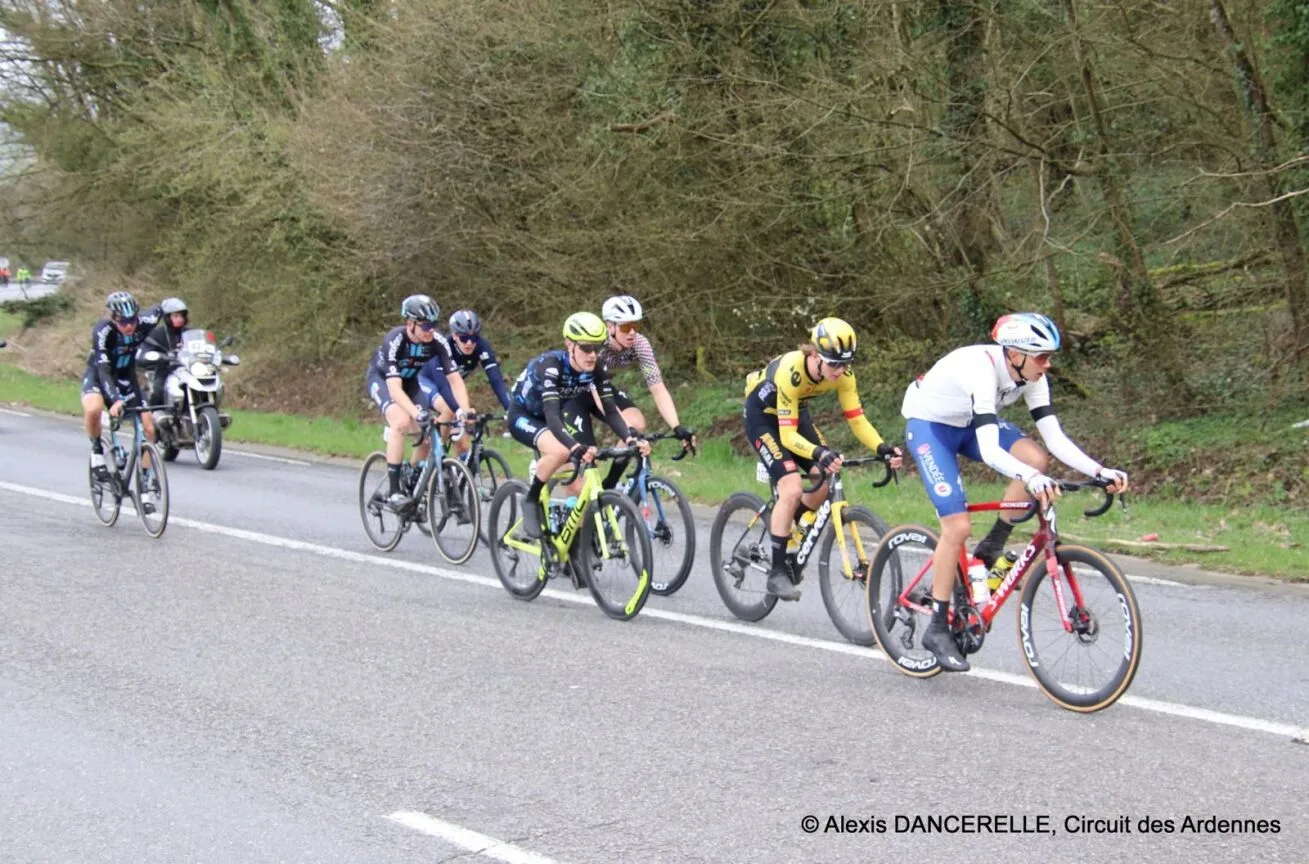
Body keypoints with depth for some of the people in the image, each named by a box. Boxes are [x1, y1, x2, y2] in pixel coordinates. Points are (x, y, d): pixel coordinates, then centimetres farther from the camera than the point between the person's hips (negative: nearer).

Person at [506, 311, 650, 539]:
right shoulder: (551, 365, -36)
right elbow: (552, 416, -45)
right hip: (523, 416, -6)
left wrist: (630, 440, -39)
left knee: (578, 489, -7)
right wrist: (576, 447, -62)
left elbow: (610, 411, -21)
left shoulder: (596, 369, -18)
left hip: (550, 417, 6)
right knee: (561, 451, -37)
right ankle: (531, 500, -14)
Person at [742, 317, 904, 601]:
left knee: (824, 482, -8)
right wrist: (819, 454, -54)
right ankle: (776, 573, -13)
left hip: (796, 413, 6)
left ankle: (783, 535, 19)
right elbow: (787, 435, -38)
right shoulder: (791, 371, -38)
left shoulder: (842, 373, -22)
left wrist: (882, 448, -33)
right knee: (792, 488, -22)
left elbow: (856, 419, -16)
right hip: (763, 416, -6)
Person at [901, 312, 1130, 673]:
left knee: (1037, 458, -20)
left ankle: (990, 550, -2)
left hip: (967, 424, 7)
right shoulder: (981, 370, -36)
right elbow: (990, 451, -45)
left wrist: (1100, 471, -29)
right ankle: (938, 629, -5)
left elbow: (1055, 439, -15)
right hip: (928, 426, -7)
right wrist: (1029, 478, -61)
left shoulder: (1031, 378, -14)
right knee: (958, 525, -19)